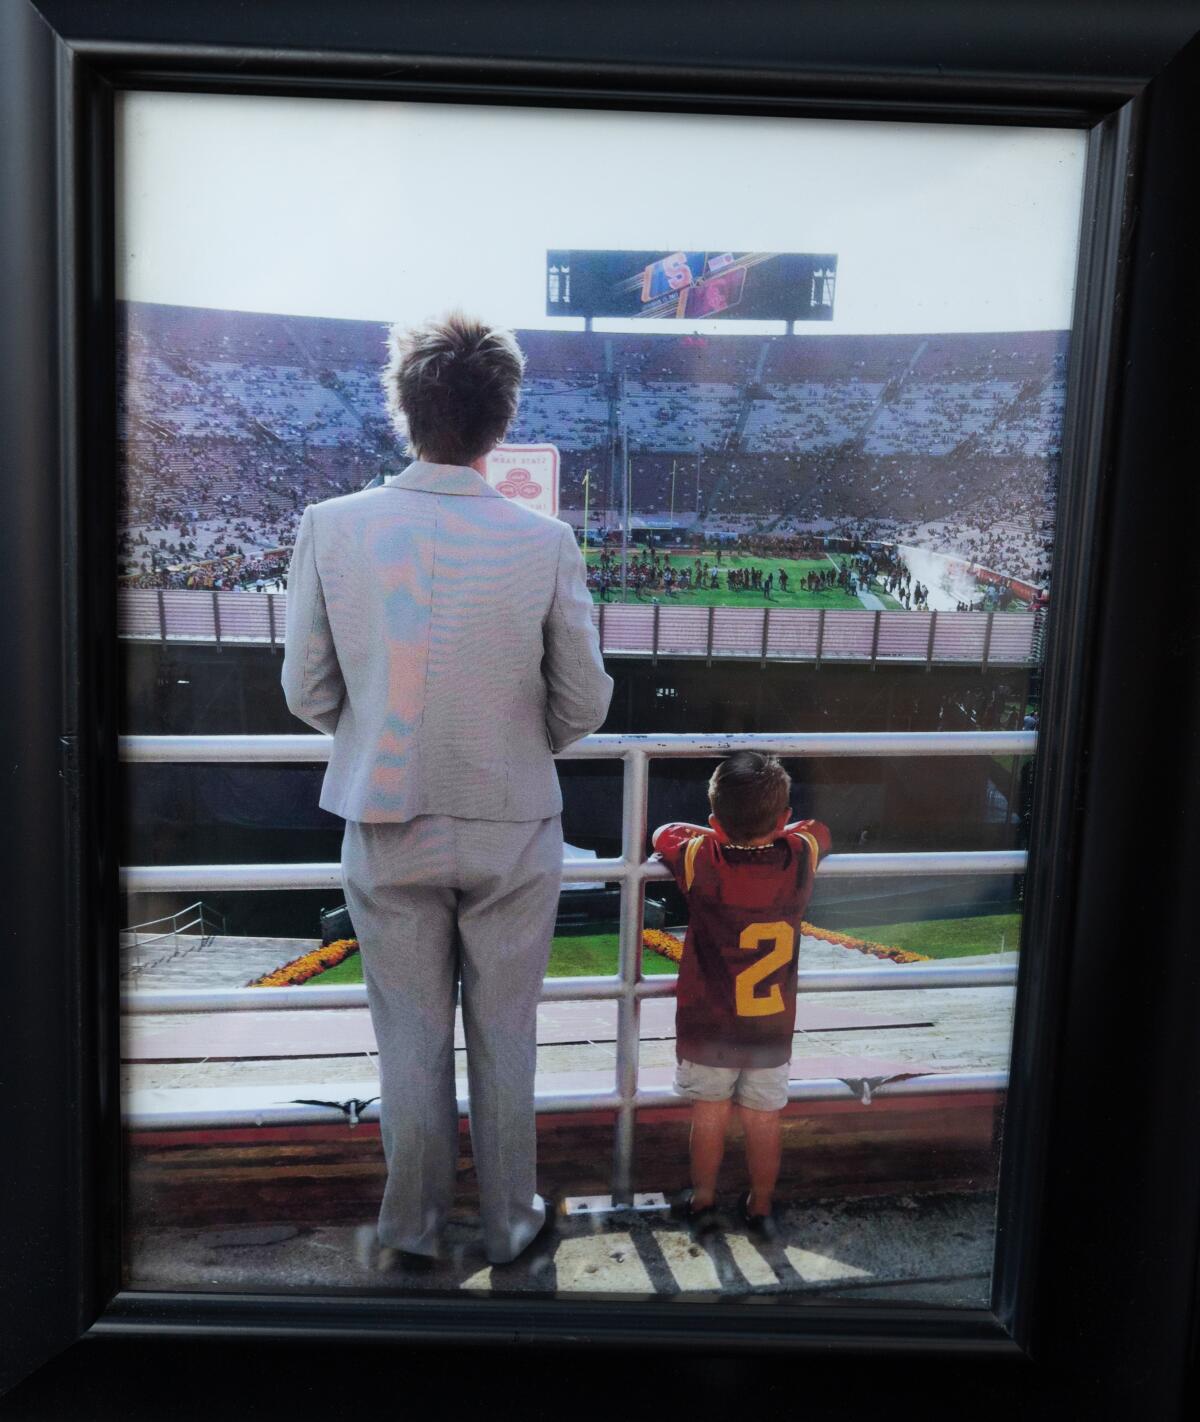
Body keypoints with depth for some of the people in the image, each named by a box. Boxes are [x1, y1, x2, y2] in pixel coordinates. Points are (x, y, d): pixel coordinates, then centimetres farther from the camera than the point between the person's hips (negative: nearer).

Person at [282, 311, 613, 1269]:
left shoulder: (331, 527, -12)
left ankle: (414, 1227, 35)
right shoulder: (545, 542, -14)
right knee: (504, 1039, 17)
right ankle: (509, 1223, 35)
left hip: (387, 829, 1)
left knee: (410, 1040, 17)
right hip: (513, 830, 0)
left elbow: (307, 694, -4)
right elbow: (584, 704, -6)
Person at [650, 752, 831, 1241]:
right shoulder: (800, 857, -14)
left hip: (708, 1029, -2)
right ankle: (761, 1207, 31)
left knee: (709, 1112, 16)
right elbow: (817, 828, 10)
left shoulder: (701, 860, -20)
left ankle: (703, 1200, 31)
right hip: (773, 1028, 2)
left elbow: (663, 832, 1)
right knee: (764, 1118, 15)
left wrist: (724, 834, 7)